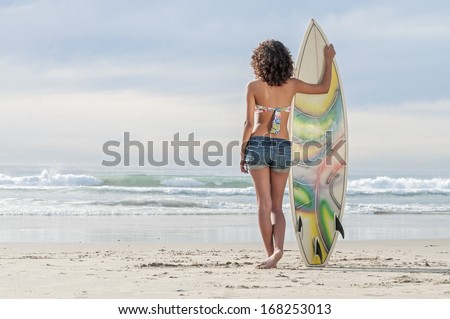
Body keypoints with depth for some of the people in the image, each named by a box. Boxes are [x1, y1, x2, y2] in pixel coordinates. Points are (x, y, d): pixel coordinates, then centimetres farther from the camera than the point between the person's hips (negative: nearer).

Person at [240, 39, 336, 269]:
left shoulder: (254, 86, -4)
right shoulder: (291, 85, 2)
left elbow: (249, 123, -4)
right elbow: (324, 88, 15)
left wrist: (242, 152, 4)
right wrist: (328, 60, 26)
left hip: (258, 145, -2)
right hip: (283, 147, 2)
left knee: (264, 204, 1)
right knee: (277, 206, 8)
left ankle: (271, 254, -3)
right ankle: (278, 248, -16)